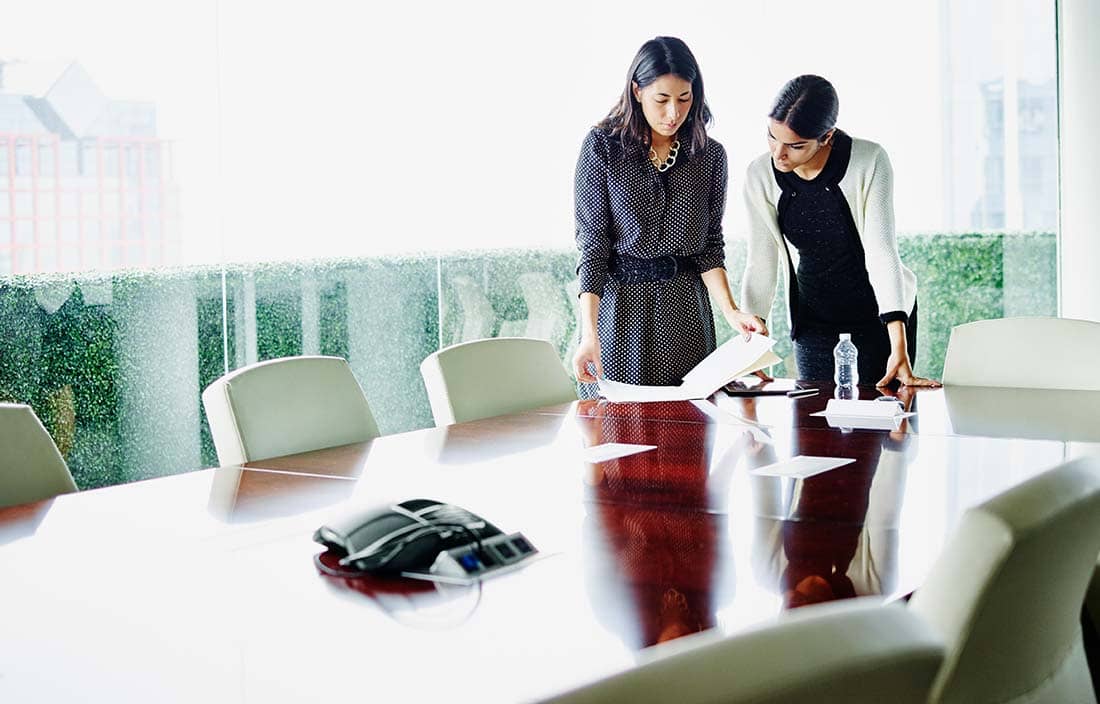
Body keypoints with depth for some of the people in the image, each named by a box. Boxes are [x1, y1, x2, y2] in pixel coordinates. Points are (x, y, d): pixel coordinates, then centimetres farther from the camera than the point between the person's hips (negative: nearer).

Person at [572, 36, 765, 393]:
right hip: (618, 302, -2)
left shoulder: (710, 155, 2)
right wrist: (589, 333, -19)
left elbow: (710, 244, 5)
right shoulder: (602, 146, -7)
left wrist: (730, 310, -11)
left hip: (686, 309, 3)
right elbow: (591, 242, -10)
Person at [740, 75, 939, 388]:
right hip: (812, 312, 2)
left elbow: (882, 252, -26)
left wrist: (899, 349, -33)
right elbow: (761, 265, -9)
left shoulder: (870, 162, -22)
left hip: (880, 309, -2)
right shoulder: (761, 175, -14)